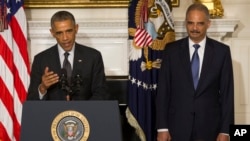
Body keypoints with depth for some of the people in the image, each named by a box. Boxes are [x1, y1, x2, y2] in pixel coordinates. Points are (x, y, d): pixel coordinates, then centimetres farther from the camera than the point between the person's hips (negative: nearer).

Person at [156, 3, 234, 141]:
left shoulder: (222, 51, 0)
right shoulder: (171, 50, 1)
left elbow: (227, 92, 0)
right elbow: (163, 90, 1)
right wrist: (162, 127, -4)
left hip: (209, 126, 0)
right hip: (177, 126, 0)